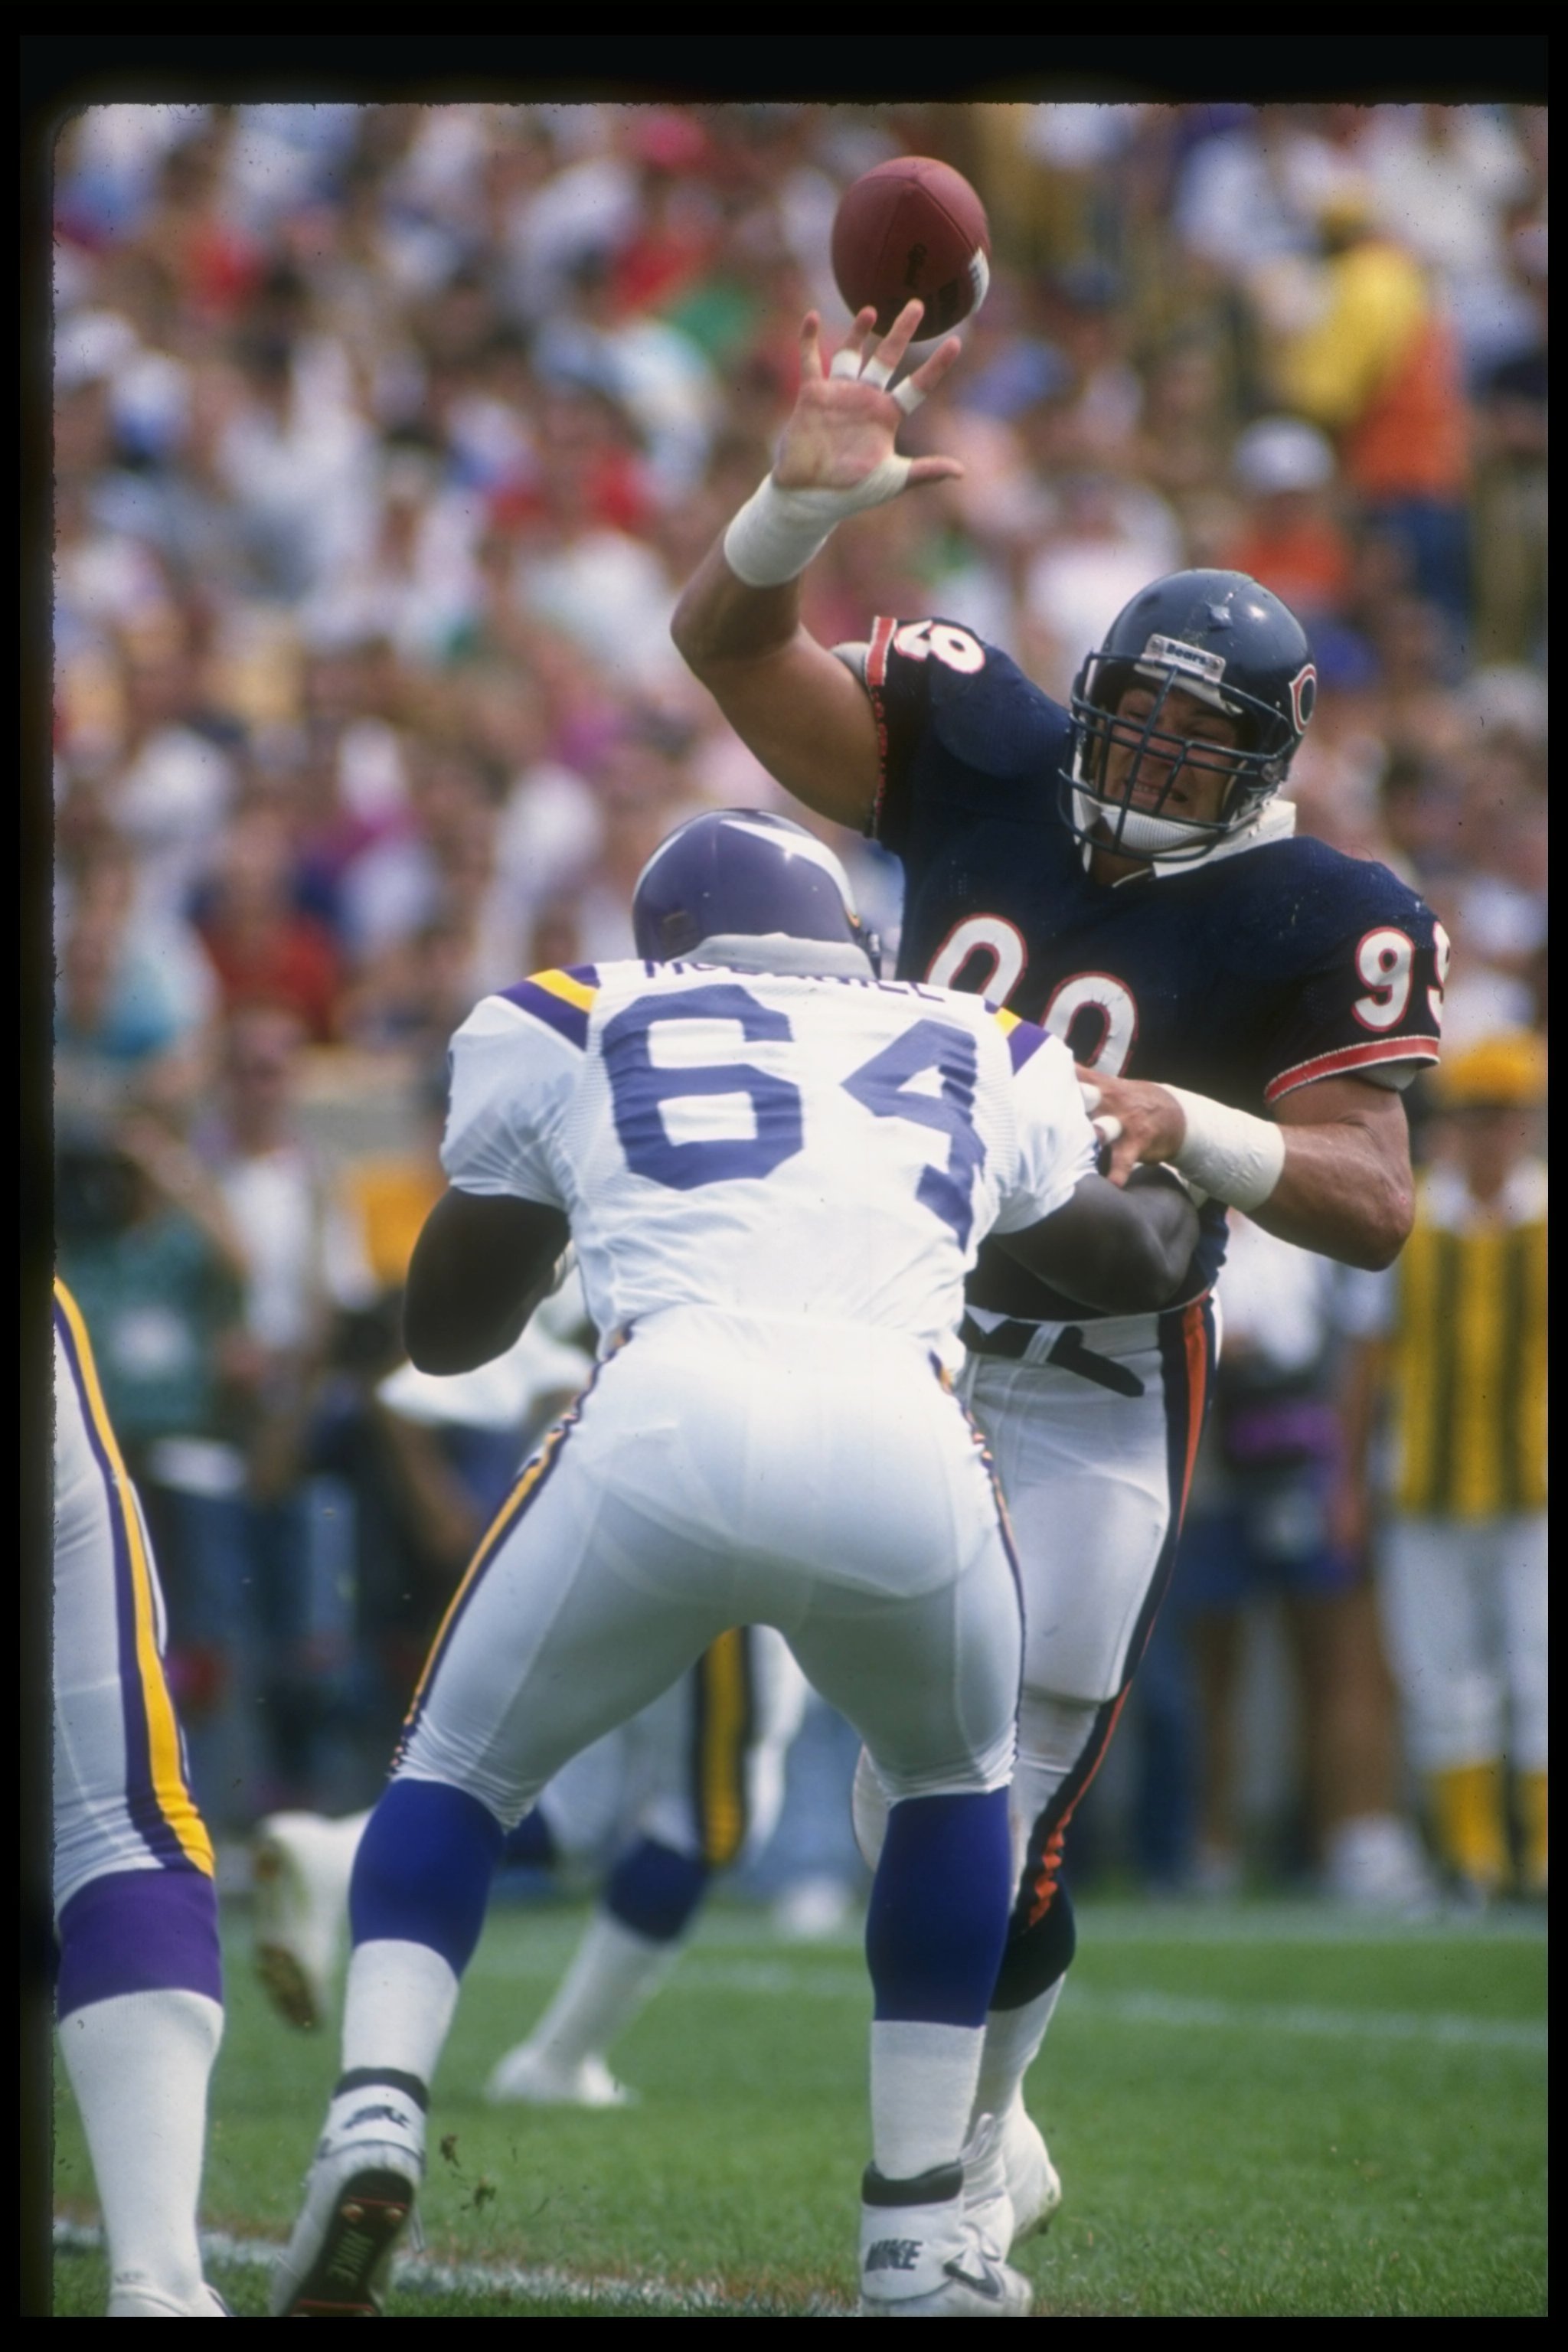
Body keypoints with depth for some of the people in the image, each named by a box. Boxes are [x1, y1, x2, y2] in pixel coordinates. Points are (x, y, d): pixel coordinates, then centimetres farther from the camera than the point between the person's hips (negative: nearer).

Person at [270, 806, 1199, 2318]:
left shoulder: (562, 1034, 26)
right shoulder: (983, 1063, 32)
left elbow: (444, 1328, 38)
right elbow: (1137, 1260, 51)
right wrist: (1188, 1187, 74)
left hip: (670, 1426, -1)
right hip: (902, 1451, 1)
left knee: (458, 1774, 23)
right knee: (953, 1784, 32)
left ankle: (376, 2118, -3)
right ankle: (917, 2241, 26)